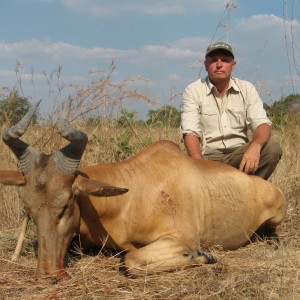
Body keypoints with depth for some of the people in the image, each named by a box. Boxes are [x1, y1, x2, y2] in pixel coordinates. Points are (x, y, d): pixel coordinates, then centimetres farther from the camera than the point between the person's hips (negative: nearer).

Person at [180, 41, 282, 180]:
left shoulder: (247, 88, 4)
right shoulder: (193, 91, -3)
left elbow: (262, 123, -7)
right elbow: (190, 132, -13)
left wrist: (255, 147, -32)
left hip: (240, 154, 3)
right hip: (207, 157, -3)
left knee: (272, 148, -23)